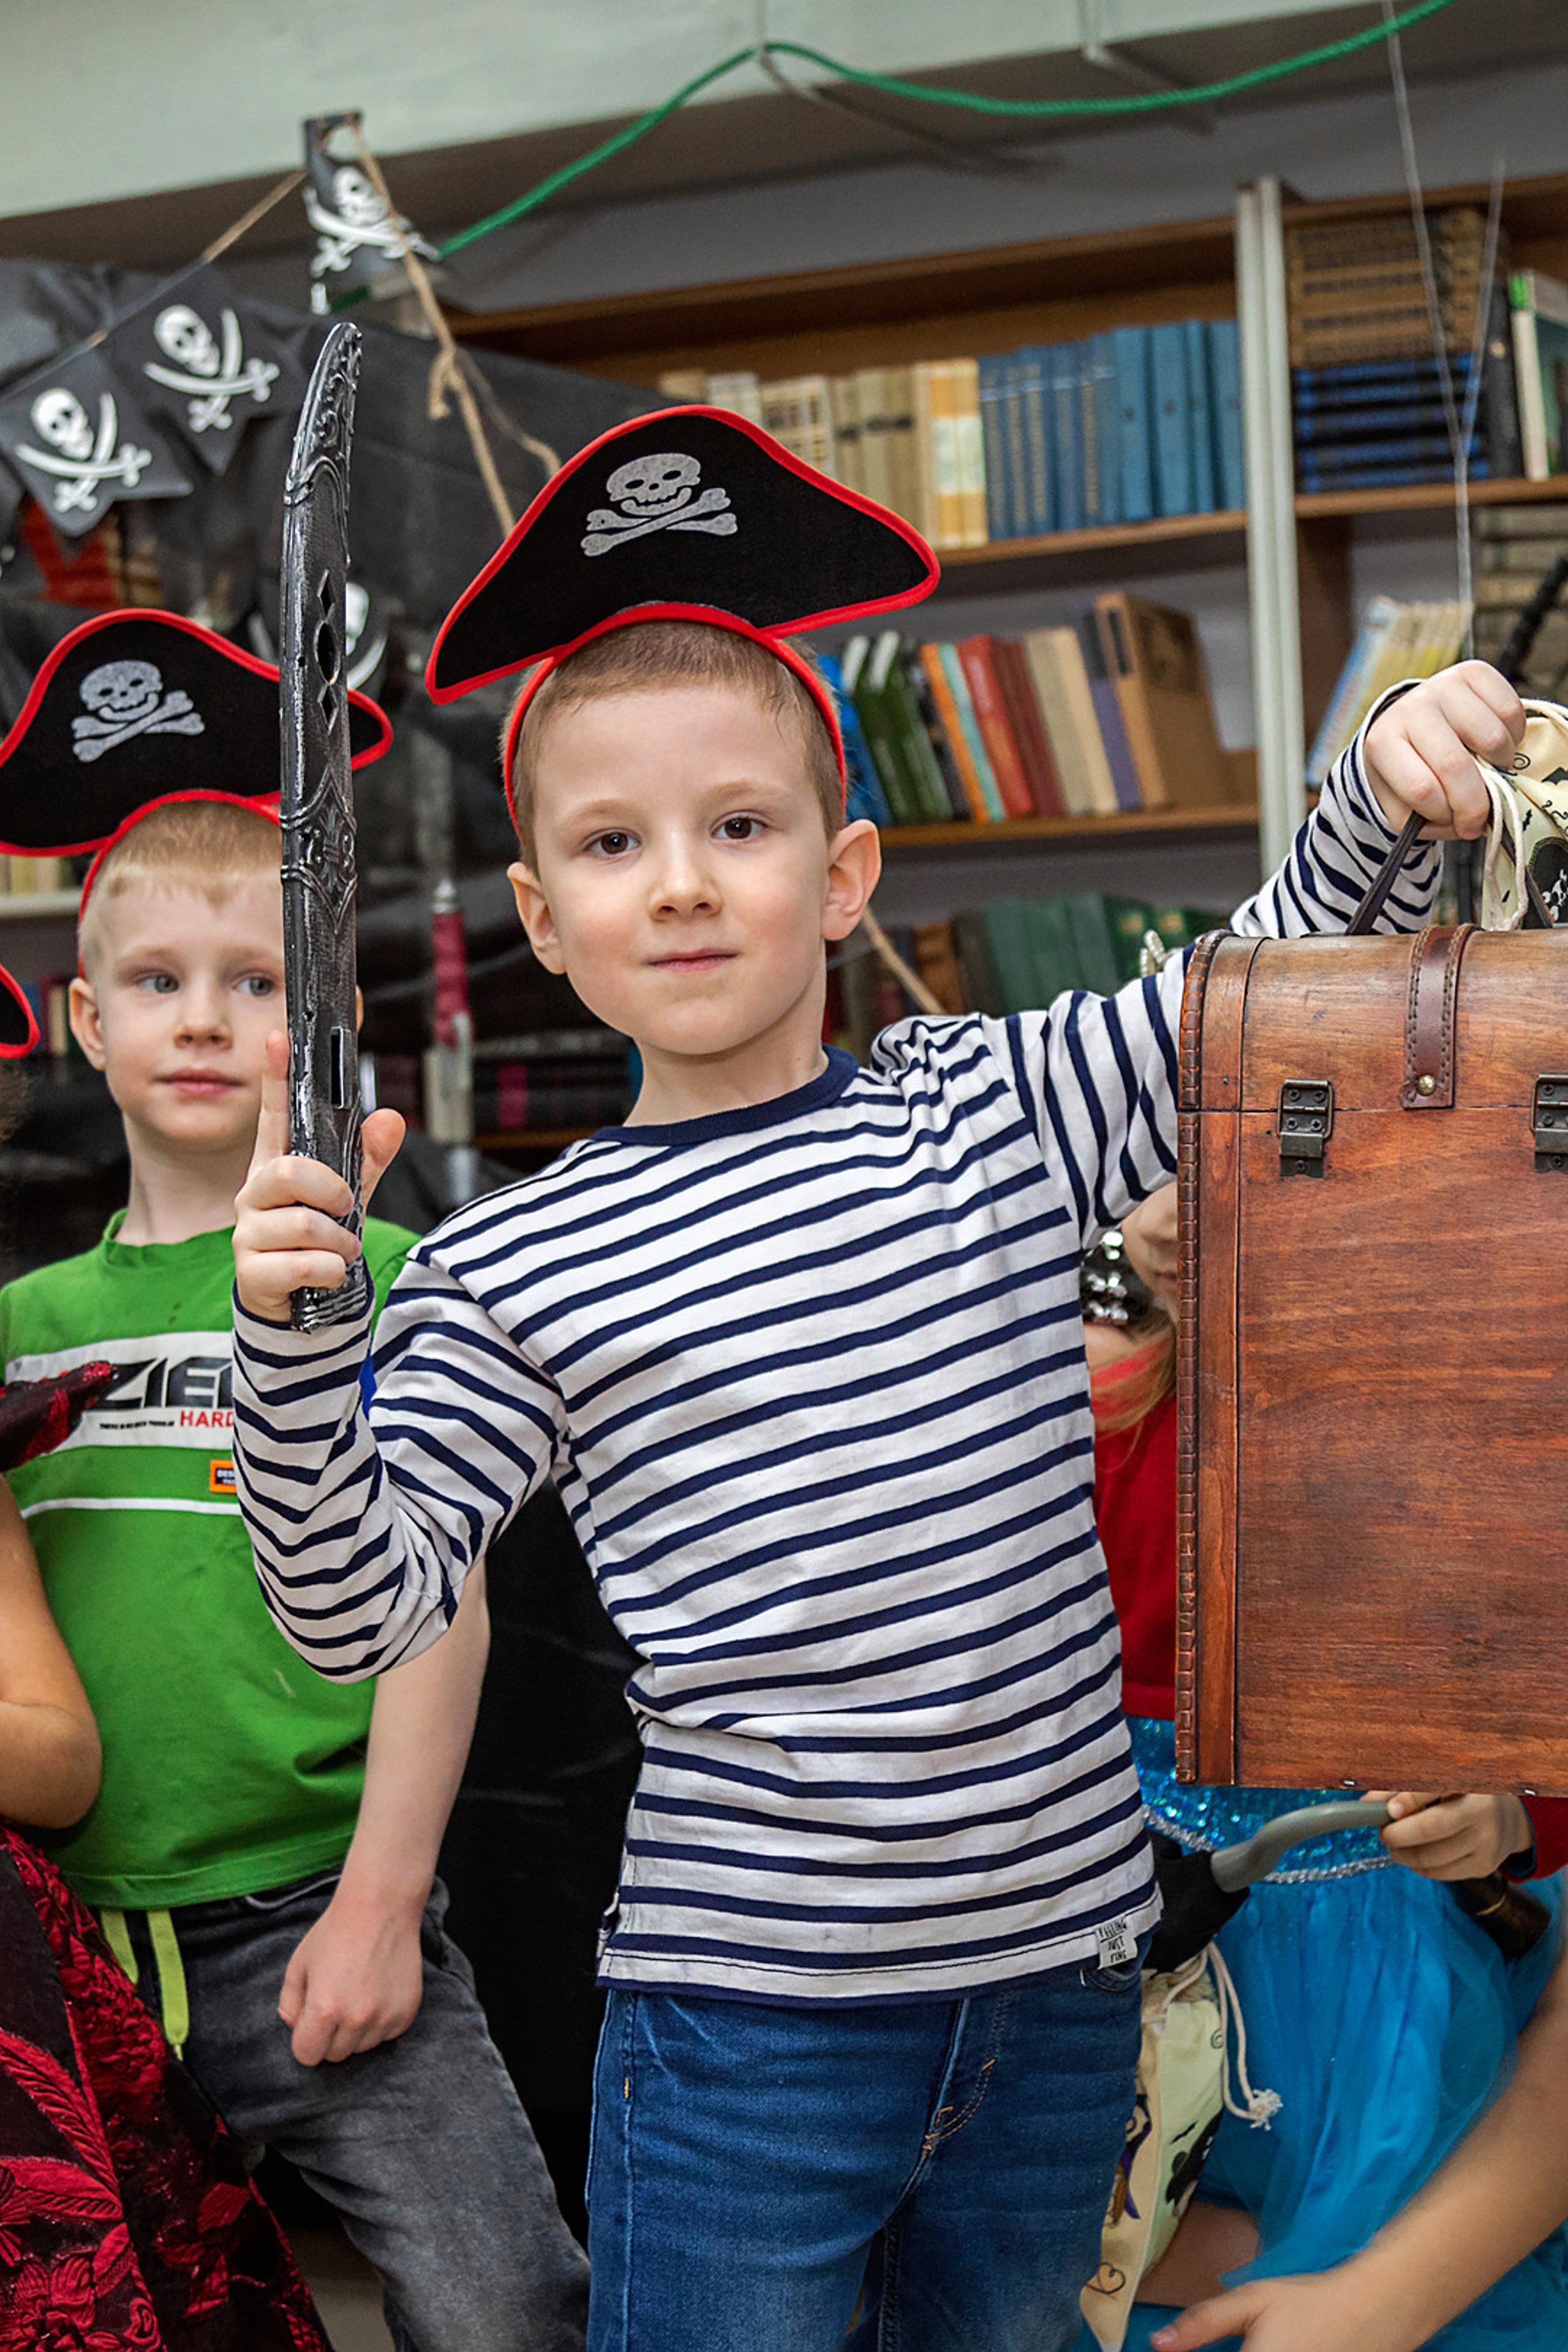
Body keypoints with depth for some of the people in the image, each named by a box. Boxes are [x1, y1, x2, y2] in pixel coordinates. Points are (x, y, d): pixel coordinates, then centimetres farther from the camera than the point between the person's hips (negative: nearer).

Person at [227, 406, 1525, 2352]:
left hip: (1061, 1977, 3)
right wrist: (291, 1342, -19)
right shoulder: (515, 1269, -4)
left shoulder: (1001, 1107, 2)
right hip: (748, 2021, -2)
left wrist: (1385, 779, -9)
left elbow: (1293, 961, 10)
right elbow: (362, 1607, -4)